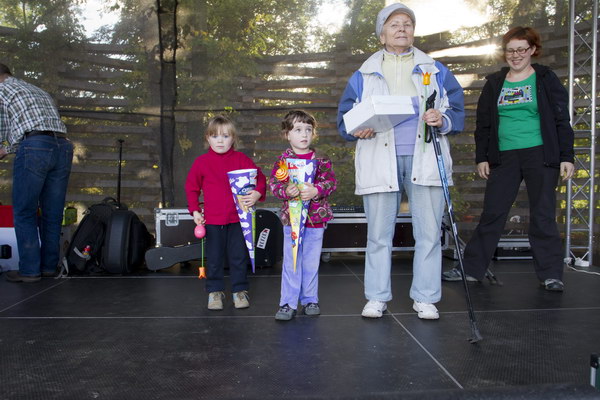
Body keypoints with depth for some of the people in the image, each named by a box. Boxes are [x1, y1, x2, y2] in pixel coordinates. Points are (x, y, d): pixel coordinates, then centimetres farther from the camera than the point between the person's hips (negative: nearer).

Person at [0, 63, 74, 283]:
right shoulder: (39, 91, 32)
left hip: (34, 147, -6)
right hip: (63, 146, 6)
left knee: (24, 213, 3)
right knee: (52, 213, 11)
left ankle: (29, 269, 5)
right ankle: (49, 265, 17)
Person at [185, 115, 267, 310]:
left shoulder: (241, 159, 1)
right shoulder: (201, 162, 1)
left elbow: (260, 177, 3)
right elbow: (191, 187, 8)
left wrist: (257, 194, -16)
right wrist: (195, 210, 0)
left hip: (238, 218, 0)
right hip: (212, 219, 0)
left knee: (239, 256, 8)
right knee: (214, 258, 9)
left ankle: (240, 290, 23)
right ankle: (215, 291, 23)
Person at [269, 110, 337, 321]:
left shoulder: (321, 160, 3)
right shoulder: (283, 160, 0)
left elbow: (331, 181, -3)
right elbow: (274, 183, -3)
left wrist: (316, 190, -20)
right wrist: (286, 191, -22)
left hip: (316, 218, 1)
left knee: (311, 262, 10)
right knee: (291, 262, 3)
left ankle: (310, 300, 24)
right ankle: (288, 303, 11)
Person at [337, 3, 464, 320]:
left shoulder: (435, 71, 14)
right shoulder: (364, 75, 12)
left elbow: (458, 113, 11)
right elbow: (344, 118, 10)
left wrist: (443, 121, -11)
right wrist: (357, 130, -12)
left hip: (425, 160, 1)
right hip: (380, 162, 0)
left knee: (429, 233, 2)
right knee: (378, 234, 4)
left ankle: (425, 298, 15)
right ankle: (377, 297, 17)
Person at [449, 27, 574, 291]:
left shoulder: (546, 79, 5)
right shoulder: (494, 83, 12)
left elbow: (562, 121, 3)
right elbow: (483, 124, 13)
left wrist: (566, 157, -3)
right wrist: (481, 157, 7)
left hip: (541, 156, -2)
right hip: (504, 158, 2)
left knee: (543, 216, 1)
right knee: (491, 214, 2)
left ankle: (550, 274, 12)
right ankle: (472, 269, 10)